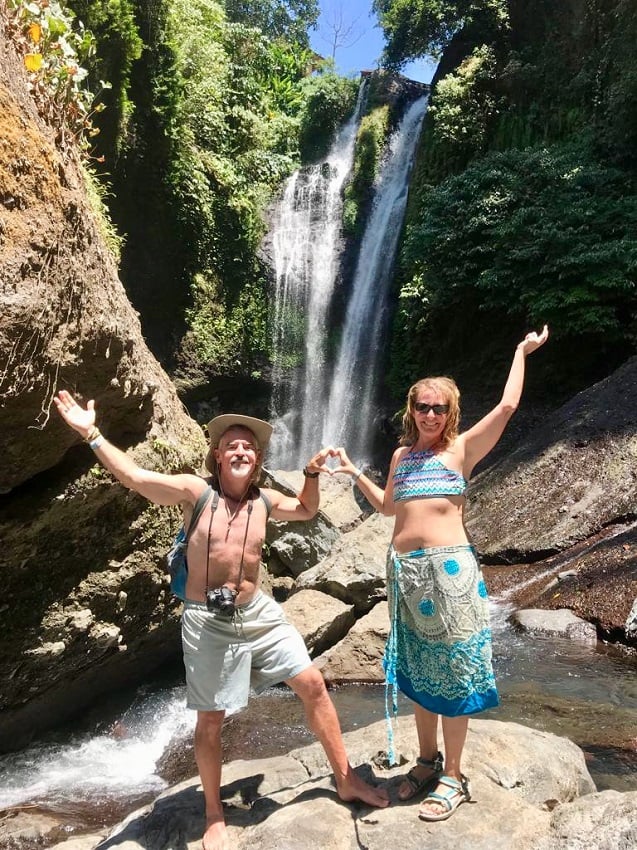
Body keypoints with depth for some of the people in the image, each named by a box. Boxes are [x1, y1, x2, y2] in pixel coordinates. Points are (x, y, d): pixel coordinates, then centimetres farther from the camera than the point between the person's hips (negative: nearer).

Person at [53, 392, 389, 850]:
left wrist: (313, 473, 3)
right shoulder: (196, 491, -11)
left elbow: (306, 510, 20)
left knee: (313, 685, 4)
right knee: (210, 720, 9)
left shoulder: (263, 499, 2)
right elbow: (135, 477, -22)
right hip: (208, 622, -4)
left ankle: (346, 780, 24)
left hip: (259, 612, 4)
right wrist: (91, 434, -29)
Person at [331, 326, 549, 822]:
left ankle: (453, 776, 20)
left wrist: (522, 353, -1)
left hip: (449, 566, -5)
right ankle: (428, 760, 33)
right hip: (403, 568, 5)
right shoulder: (402, 454, 13)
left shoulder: (463, 448, -1)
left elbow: (506, 407, -11)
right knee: (417, 669, 16)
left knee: (452, 670, 4)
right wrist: (355, 474, 18)